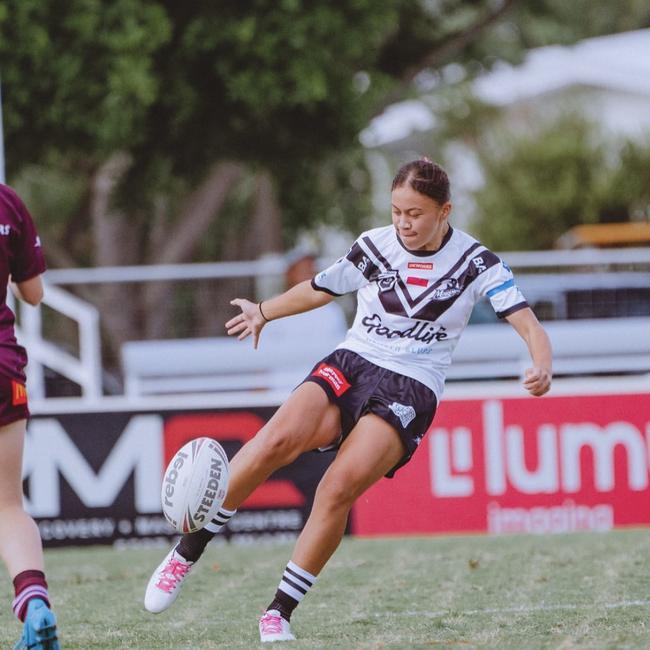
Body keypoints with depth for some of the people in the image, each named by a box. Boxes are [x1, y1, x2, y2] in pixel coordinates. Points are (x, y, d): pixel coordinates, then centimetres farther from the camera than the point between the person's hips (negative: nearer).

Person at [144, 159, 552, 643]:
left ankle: (280, 611, -14)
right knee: (280, 438, -30)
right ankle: (186, 553, -21)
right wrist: (264, 311, 28)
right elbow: (320, 288, 24)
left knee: (339, 488, -26)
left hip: (411, 391, -2)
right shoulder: (374, 247, 6)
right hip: (350, 365, 2)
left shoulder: (475, 262, -2)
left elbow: (527, 322, -9)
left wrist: (542, 367, -29)